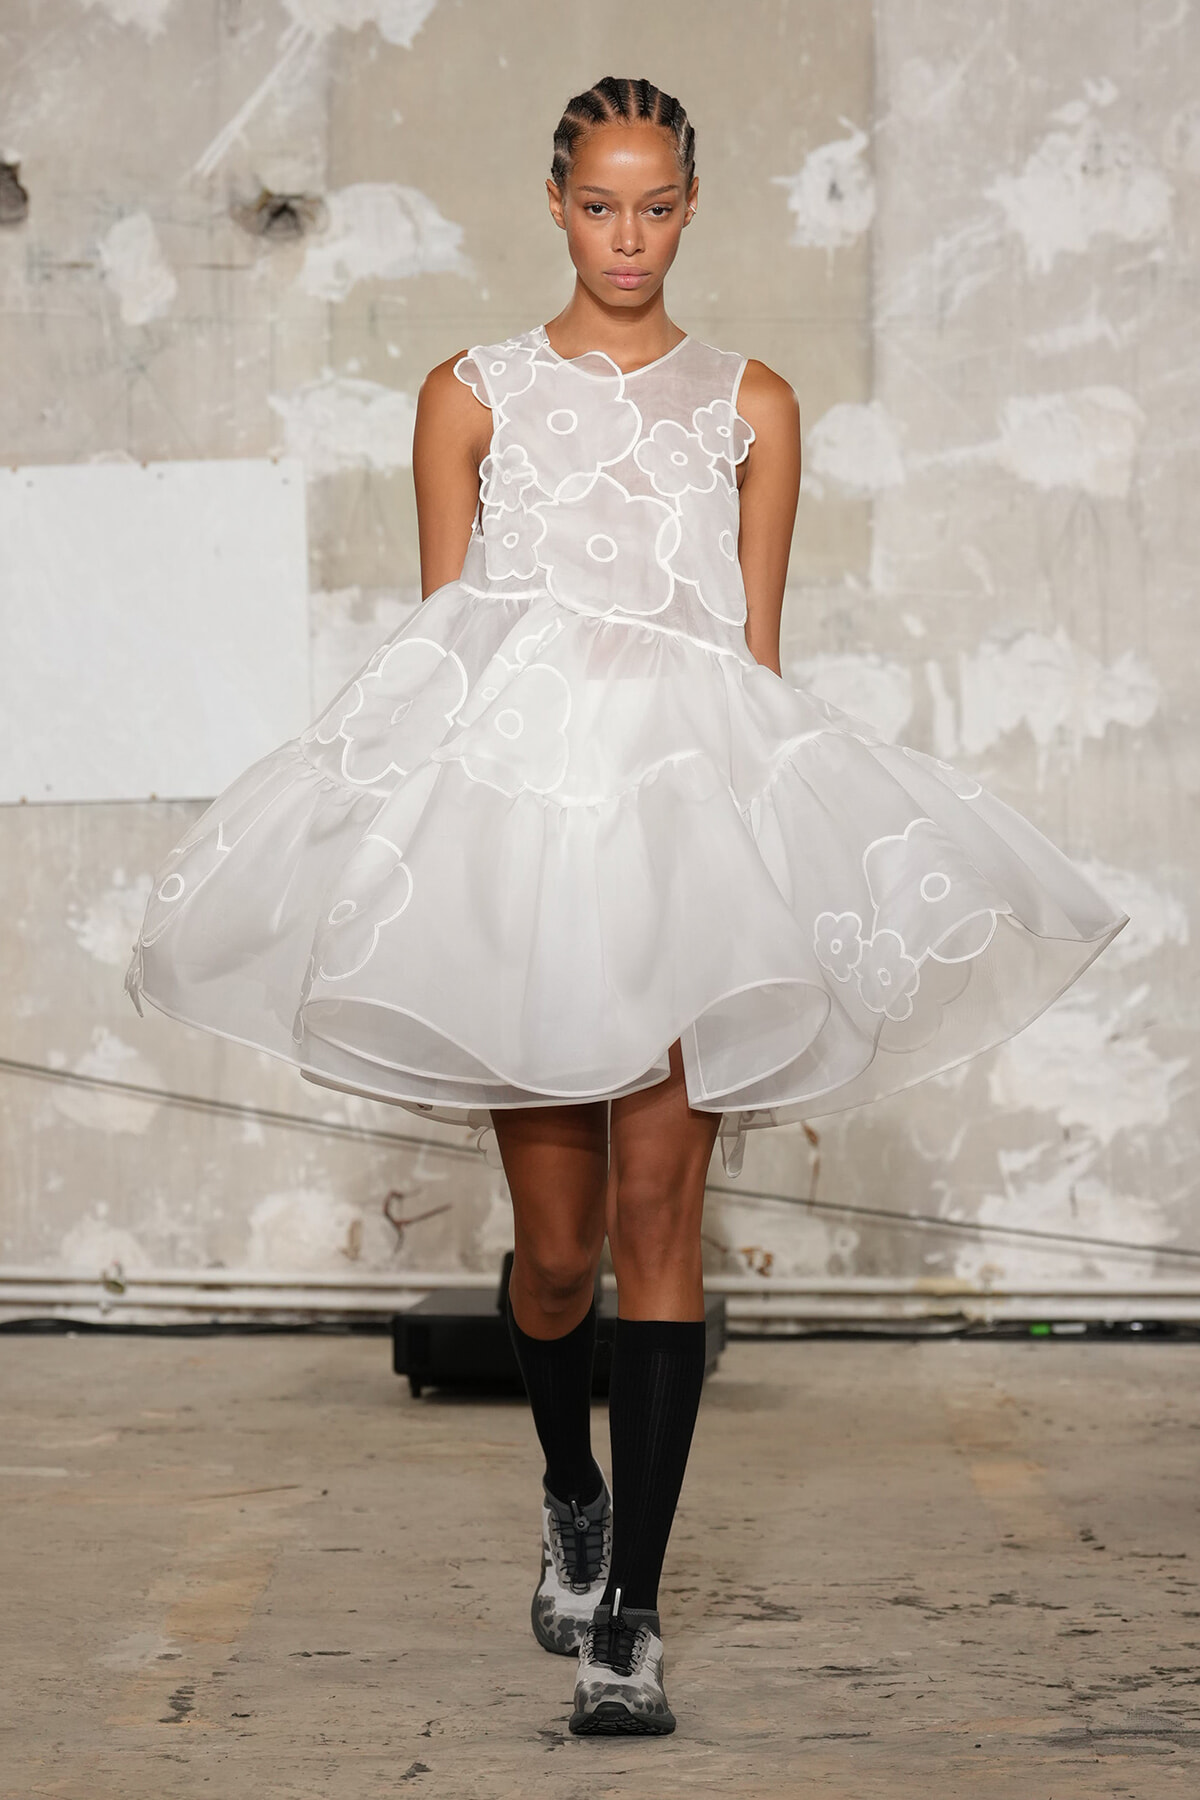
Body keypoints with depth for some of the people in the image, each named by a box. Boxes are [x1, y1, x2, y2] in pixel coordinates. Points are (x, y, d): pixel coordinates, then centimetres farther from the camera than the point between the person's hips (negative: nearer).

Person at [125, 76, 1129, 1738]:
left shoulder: (750, 405, 12)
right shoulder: (474, 394, 12)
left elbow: (758, 645, 10)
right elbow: (437, 637, 10)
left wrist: (773, 844, 4)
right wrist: (427, 814, 1)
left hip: (693, 807, 0)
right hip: (510, 794, 1)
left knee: (657, 1210, -9)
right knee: (557, 1239, 2)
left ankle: (632, 1612, -6)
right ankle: (573, 1496, 32)